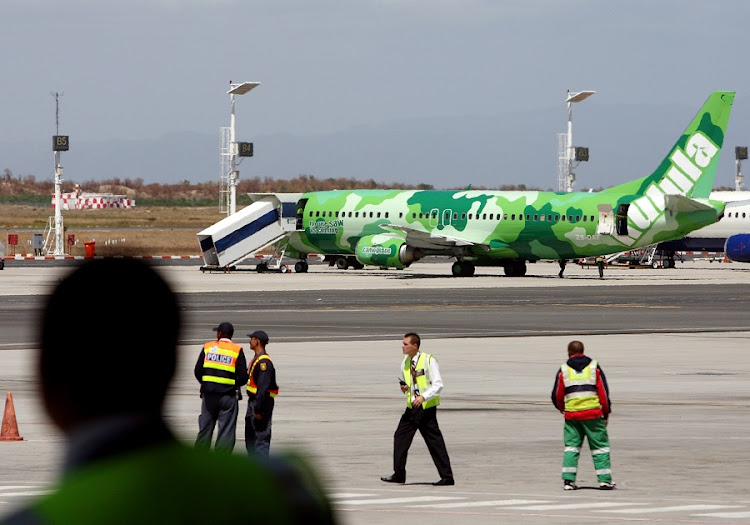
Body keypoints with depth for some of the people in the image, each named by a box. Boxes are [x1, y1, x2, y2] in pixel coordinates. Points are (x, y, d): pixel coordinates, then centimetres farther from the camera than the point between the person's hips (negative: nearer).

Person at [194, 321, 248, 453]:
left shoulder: (207, 347, 3)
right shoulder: (237, 350, -4)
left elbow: (198, 371, 2)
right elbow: (243, 377, -7)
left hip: (209, 394, 3)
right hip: (228, 396, -2)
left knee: (205, 430, 13)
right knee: (226, 432, 1)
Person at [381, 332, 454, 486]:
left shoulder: (429, 361, -11)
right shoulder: (405, 362, 10)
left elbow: (438, 385, -14)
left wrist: (423, 397, -26)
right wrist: (404, 388, -1)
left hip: (426, 407, -7)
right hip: (412, 407, 7)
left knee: (435, 442, -6)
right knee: (400, 437, 2)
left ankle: (447, 477, -1)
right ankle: (398, 475, 9)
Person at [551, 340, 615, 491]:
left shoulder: (564, 370, 5)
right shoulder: (594, 367, 4)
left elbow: (557, 396, 7)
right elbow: (603, 392, 2)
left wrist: (562, 408, 28)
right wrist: (606, 413, 10)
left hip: (571, 415, 1)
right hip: (593, 414, -1)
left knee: (571, 446, 8)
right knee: (600, 446, 5)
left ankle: (568, 480, -1)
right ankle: (605, 480, 1)